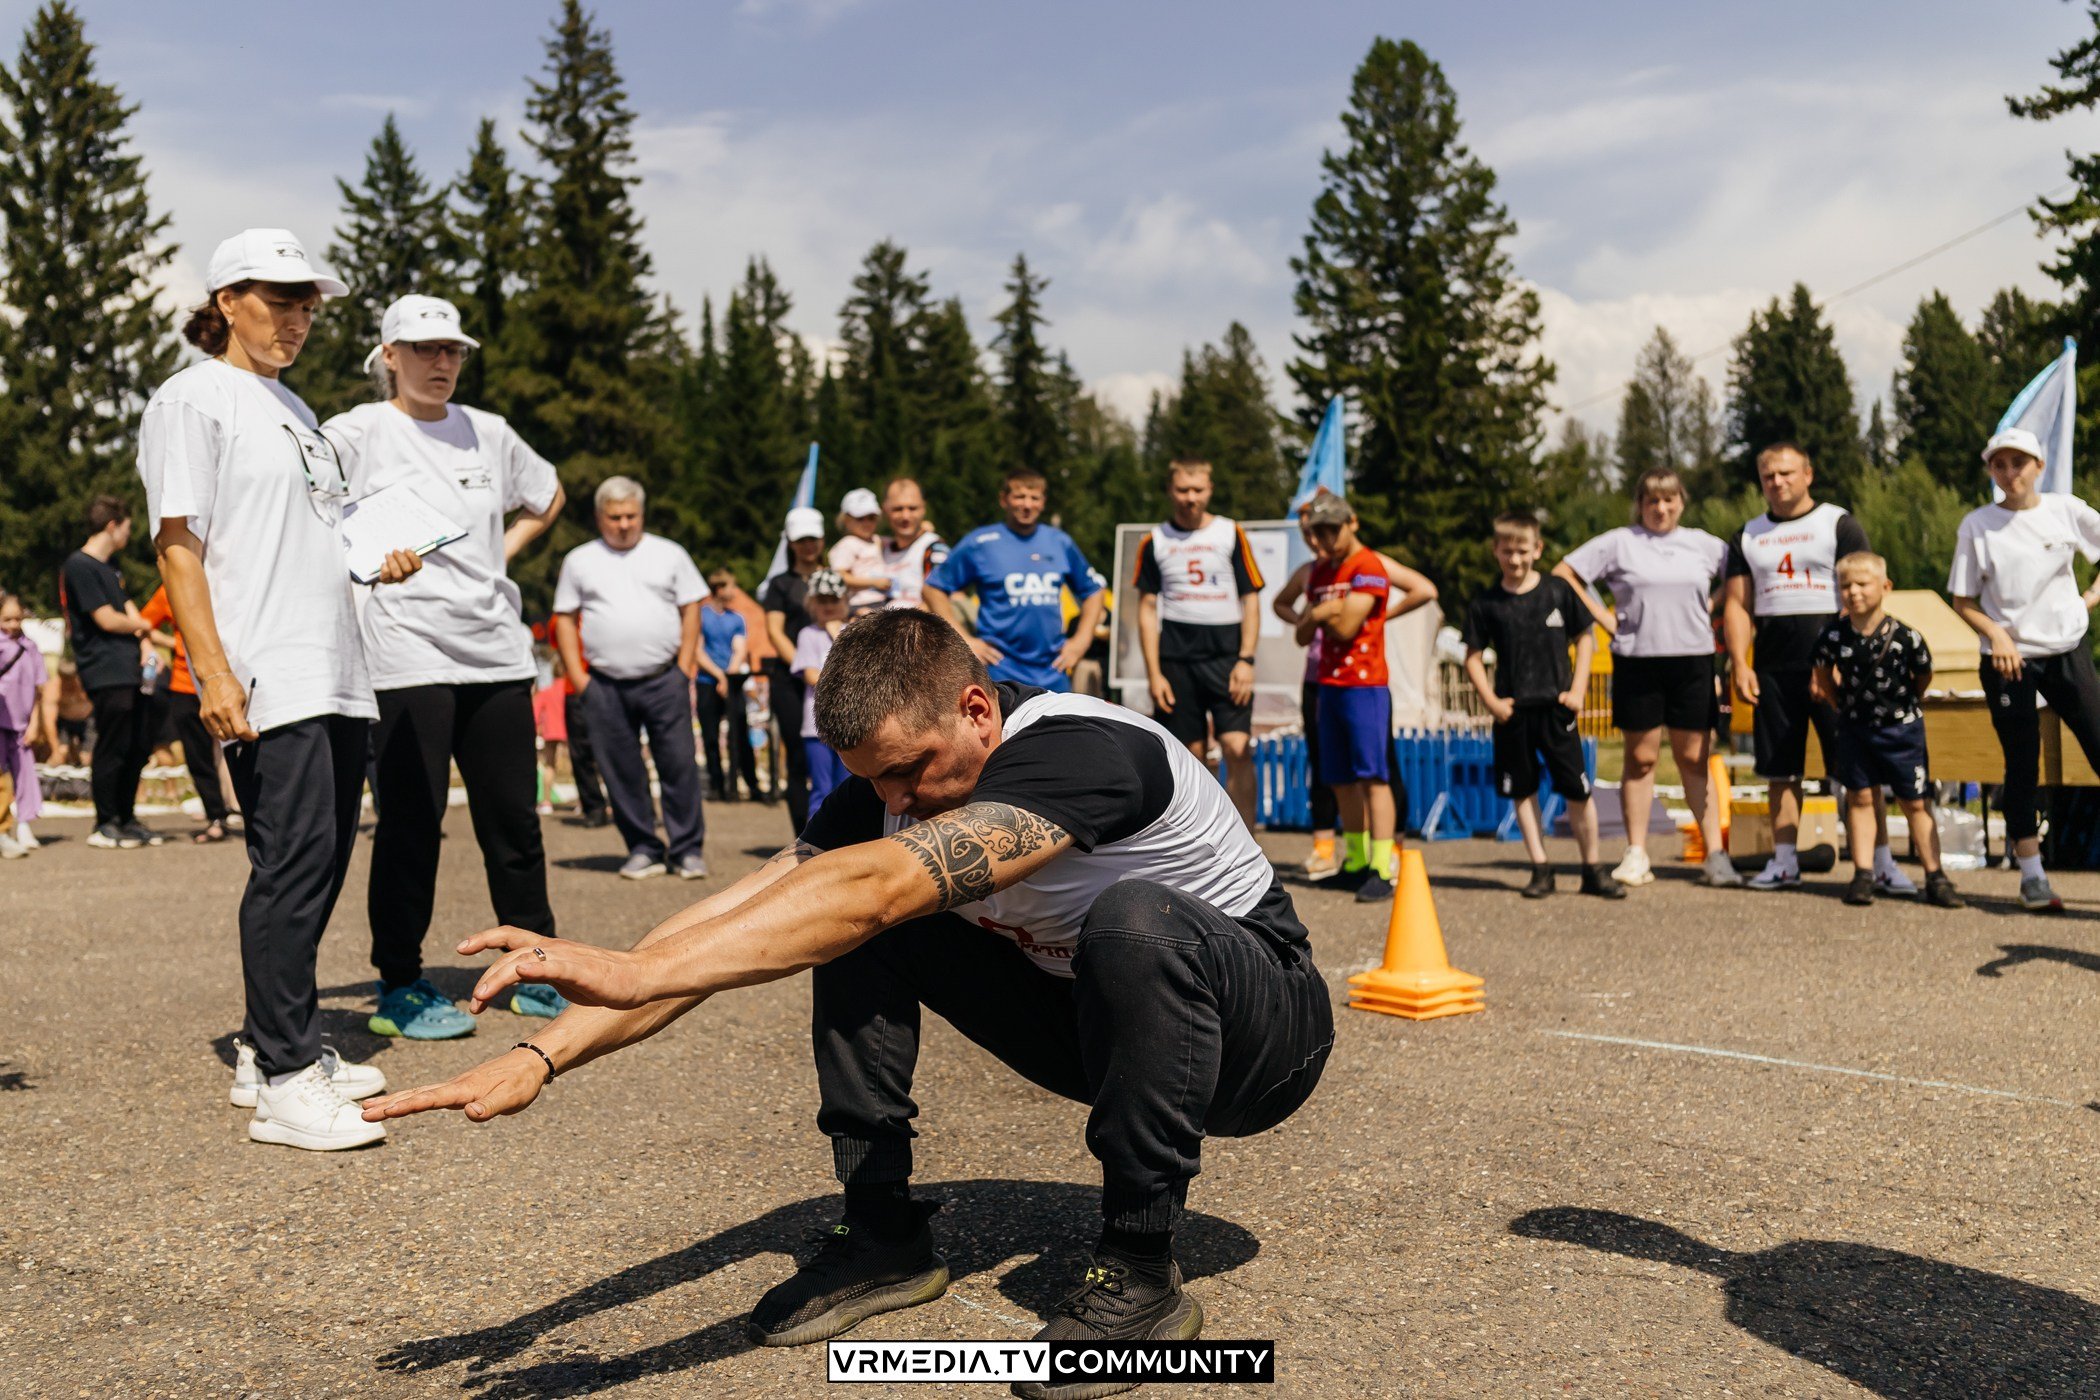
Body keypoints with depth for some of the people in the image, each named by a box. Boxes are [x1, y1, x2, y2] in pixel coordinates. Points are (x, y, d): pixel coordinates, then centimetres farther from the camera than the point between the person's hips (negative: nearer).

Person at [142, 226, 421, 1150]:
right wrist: (215, 675, -18)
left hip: (336, 675, 9)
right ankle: (284, 1083, -9)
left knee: (321, 859, 9)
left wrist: (380, 560, 10)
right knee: (294, 859, -13)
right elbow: (179, 547, -9)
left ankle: (270, 1050, 19)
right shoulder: (192, 399, -1)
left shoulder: (290, 406, 23)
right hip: (265, 681, -9)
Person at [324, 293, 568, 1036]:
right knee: (409, 824, -2)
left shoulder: (489, 433, 13)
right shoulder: (358, 432, -2)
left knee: (514, 820, 9)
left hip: (497, 653, 5)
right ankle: (399, 986, 9)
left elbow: (548, 496, 29)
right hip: (406, 655, -5)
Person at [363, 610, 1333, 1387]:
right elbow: (727, 919, -17)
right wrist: (545, 1054, -28)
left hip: (1265, 1023, -6)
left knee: (1136, 919, -39)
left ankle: (1140, 1276, -21)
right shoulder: (892, 787, -11)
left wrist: (631, 973, -53)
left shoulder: (1079, 751, -34)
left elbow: (876, 888, -47)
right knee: (857, 926, -10)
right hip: (1087, 1017, 6)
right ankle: (884, 1237, 0)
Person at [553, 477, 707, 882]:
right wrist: (577, 678, 1)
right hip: (606, 686, 1)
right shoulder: (579, 561, 10)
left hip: (664, 681, -1)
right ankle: (642, 849, 13)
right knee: (622, 772, 4)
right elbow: (564, 620, 10)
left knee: (679, 765, -4)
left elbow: (691, 610, 9)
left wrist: (684, 670, 0)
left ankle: (687, 849, 4)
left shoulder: (670, 555, 9)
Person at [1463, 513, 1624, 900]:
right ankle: (1540, 870, 15)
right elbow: (1473, 657, 5)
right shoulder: (1485, 603, 0)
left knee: (1578, 791, 1)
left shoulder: (1558, 591, 1)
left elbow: (1585, 638, 9)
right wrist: (1491, 701, -7)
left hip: (1556, 708, 0)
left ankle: (1592, 869, 13)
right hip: (1512, 712, 1)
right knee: (1523, 792, 6)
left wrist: (1577, 690, -1)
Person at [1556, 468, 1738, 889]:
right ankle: (1637, 855, 9)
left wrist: (1712, 606, 7)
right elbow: (1563, 575, 1)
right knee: (1640, 758, 4)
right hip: (1637, 662, -1)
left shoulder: (1703, 545, 10)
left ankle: (1716, 855, 5)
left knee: (1695, 759, 4)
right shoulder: (1618, 543, 2)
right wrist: (1605, 618, -2)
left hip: (1693, 661, 1)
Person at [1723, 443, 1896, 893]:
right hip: (1773, 670, 4)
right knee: (1781, 770, 7)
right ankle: (1784, 863, 14)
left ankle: (1882, 863, -2)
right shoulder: (1749, 537, 15)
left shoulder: (1839, 525, 2)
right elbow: (1738, 604, 13)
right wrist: (1739, 663, 0)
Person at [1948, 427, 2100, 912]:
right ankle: (2032, 876, 9)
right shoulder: (1976, 525, -2)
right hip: (2009, 659, -1)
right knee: (2022, 765, 3)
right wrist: (1996, 634, -14)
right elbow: (1963, 600, 0)